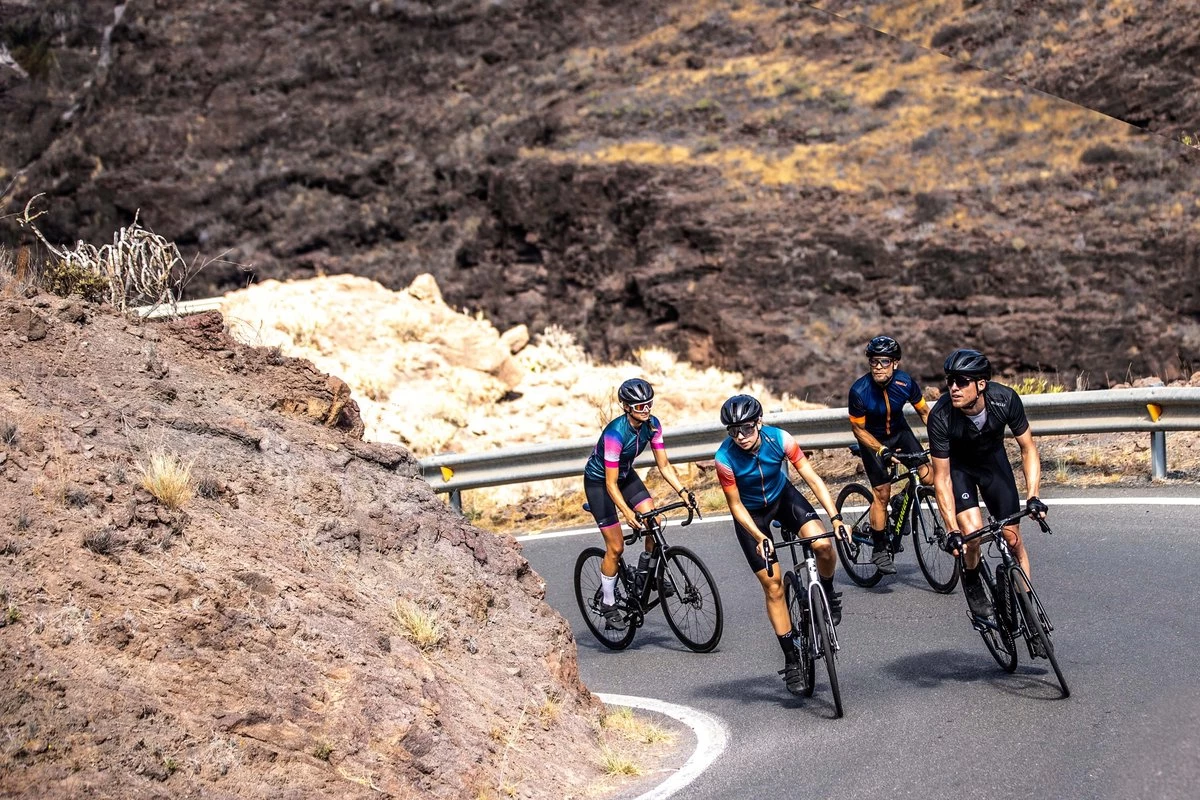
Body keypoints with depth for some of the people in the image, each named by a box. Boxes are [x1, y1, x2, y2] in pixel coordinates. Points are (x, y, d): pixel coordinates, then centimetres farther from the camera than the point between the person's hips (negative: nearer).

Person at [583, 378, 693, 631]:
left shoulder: (652, 425, -16)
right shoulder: (615, 433, -34)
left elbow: (664, 465, -9)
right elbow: (611, 484, -32)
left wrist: (683, 491, -23)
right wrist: (628, 513, -42)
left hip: (626, 475, 6)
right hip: (599, 481, -6)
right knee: (616, 547, -7)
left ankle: (648, 570, 9)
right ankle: (608, 605, 9)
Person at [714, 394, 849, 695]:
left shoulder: (779, 439, -27)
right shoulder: (725, 458, -30)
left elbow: (812, 478, -23)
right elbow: (736, 505, -19)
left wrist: (835, 517, -32)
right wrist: (759, 537, -32)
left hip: (783, 497, 1)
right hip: (751, 513, -1)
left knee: (823, 544, -26)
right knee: (773, 586, -4)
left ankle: (828, 592, 6)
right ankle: (791, 660, 7)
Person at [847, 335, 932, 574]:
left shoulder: (906, 382, -21)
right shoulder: (859, 391, -29)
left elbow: (924, 412, -6)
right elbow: (859, 429, -18)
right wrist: (882, 451, -29)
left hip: (899, 431, 3)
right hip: (872, 438, -3)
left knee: (927, 476, -14)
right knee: (882, 493, -12)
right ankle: (879, 549, 2)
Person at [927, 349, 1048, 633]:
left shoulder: (1005, 399, -30)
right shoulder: (941, 417, -35)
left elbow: (1028, 449, -16)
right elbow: (942, 478, -27)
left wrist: (1032, 497, -28)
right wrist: (952, 531, -33)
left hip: (993, 459, 2)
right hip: (957, 465, -2)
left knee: (1013, 538, -1)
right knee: (973, 534, -22)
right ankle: (971, 584, 7)